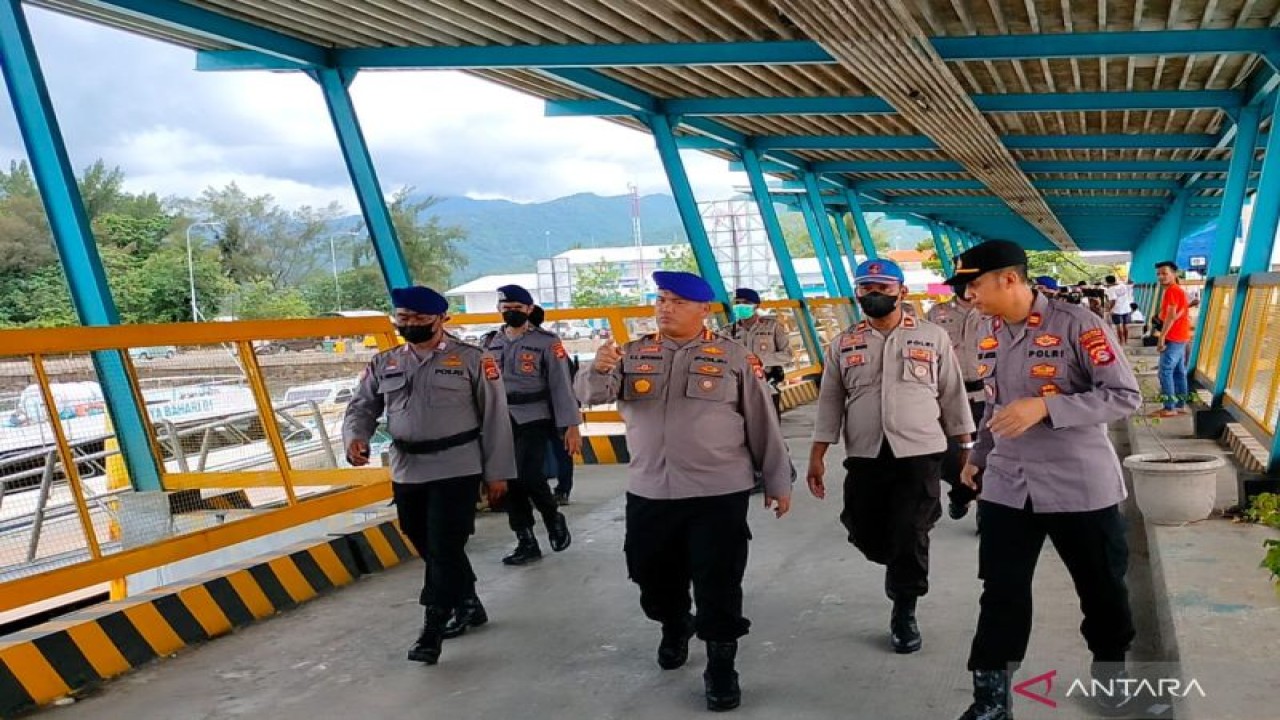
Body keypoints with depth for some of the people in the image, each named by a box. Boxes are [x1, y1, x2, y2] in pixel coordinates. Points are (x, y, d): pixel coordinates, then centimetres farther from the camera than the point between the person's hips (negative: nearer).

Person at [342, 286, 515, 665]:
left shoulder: (472, 359, -4)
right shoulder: (384, 364, 8)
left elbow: (494, 416, -3)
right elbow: (362, 406, 12)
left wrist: (497, 471, -3)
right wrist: (355, 437, -11)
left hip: (457, 469, -5)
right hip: (406, 472, 5)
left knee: (445, 547, -6)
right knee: (428, 547, 15)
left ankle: (433, 629, 3)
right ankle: (467, 603, 36)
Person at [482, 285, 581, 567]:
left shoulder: (546, 342, -4)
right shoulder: (489, 342, 10)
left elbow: (561, 385, -7)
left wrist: (571, 426, -11)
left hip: (534, 419, -5)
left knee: (529, 476, -18)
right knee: (510, 481, 6)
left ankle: (554, 518, 12)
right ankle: (526, 542, 18)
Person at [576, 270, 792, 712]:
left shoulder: (734, 358, -2)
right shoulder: (634, 355, 5)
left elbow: (763, 423, 3)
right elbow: (592, 395, -9)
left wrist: (777, 480, 4)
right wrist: (598, 369, -32)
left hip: (718, 494, -3)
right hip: (648, 493, 3)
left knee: (719, 585, 1)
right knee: (654, 578, 18)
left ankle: (721, 668, 18)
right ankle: (675, 628, 47)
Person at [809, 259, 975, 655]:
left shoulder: (933, 337, 2)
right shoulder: (844, 344, 6)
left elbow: (953, 395, 5)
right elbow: (830, 402, 6)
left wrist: (966, 449, 4)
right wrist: (817, 456, 2)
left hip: (920, 453, -2)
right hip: (864, 456, 2)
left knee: (910, 536, -2)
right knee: (866, 535, 6)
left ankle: (904, 614, 15)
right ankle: (904, 572, 37)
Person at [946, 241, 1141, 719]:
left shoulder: (1076, 324, -16)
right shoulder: (989, 334, 4)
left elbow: (1126, 396, -17)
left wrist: (1045, 406, -26)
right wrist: (979, 456, 20)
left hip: (1079, 485, -4)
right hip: (1006, 486, 5)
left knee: (1100, 588, 15)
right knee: (1001, 594, 5)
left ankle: (1110, 664, 42)